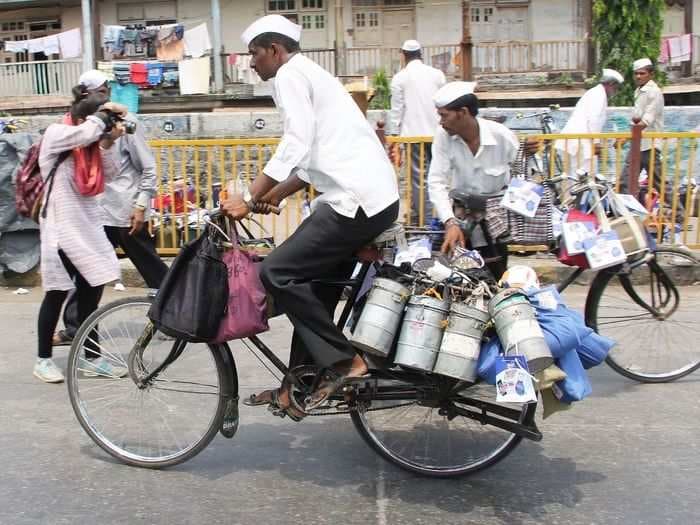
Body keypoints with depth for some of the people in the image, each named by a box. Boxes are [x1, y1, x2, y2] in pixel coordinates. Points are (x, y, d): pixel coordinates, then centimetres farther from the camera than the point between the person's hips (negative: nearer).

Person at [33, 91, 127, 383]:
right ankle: (43, 359, 16)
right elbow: (87, 132, -28)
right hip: (61, 228, -7)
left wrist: (107, 144, -8)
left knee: (92, 290, 6)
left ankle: (93, 358, 16)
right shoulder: (55, 134, -10)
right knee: (58, 294, 1)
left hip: (89, 226, 7)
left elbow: (108, 173, 4)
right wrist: (104, 112, -12)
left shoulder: (89, 143, 11)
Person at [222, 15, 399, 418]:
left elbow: (296, 145, -17)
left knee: (277, 272, -8)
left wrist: (249, 198, -16)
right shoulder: (311, 73, 27)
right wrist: (272, 195, 24)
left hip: (357, 201, -10)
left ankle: (345, 362, -4)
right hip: (377, 198, 10)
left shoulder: (290, 75, -3)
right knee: (317, 288, 14)